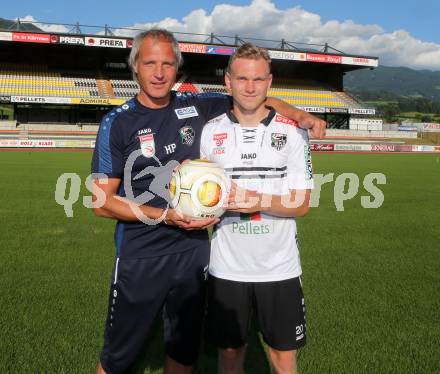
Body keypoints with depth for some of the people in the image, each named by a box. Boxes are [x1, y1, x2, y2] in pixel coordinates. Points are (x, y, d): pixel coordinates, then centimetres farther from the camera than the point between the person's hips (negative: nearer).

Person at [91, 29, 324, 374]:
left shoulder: (197, 107, 1)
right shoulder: (118, 124, -8)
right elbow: (102, 201, -9)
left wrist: (301, 115, -2)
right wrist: (165, 216, -19)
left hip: (194, 251, 3)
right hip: (140, 258, -3)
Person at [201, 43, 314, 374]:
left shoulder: (292, 131, -4)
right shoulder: (211, 131, 1)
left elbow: (302, 204, -7)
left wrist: (257, 200, -23)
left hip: (280, 268, -1)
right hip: (227, 268, 1)